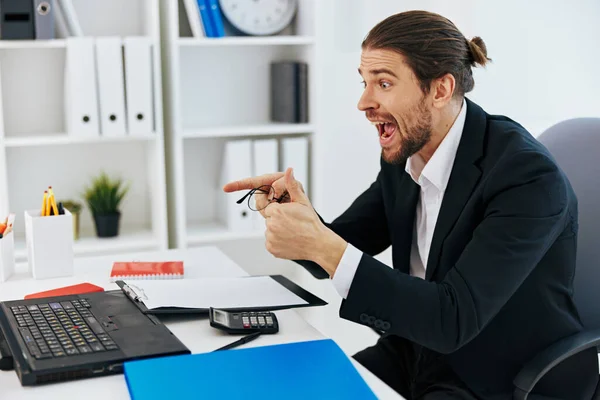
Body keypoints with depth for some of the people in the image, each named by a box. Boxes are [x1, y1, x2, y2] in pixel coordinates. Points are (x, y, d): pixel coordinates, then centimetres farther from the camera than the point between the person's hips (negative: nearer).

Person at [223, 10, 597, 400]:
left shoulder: (528, 175, -25)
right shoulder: (405, 154, -2)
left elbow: (454, 320, -29)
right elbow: (340, 247, 5)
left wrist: (323, 246, -34)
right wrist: (298, 213, -18)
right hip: (416, 356, 6)